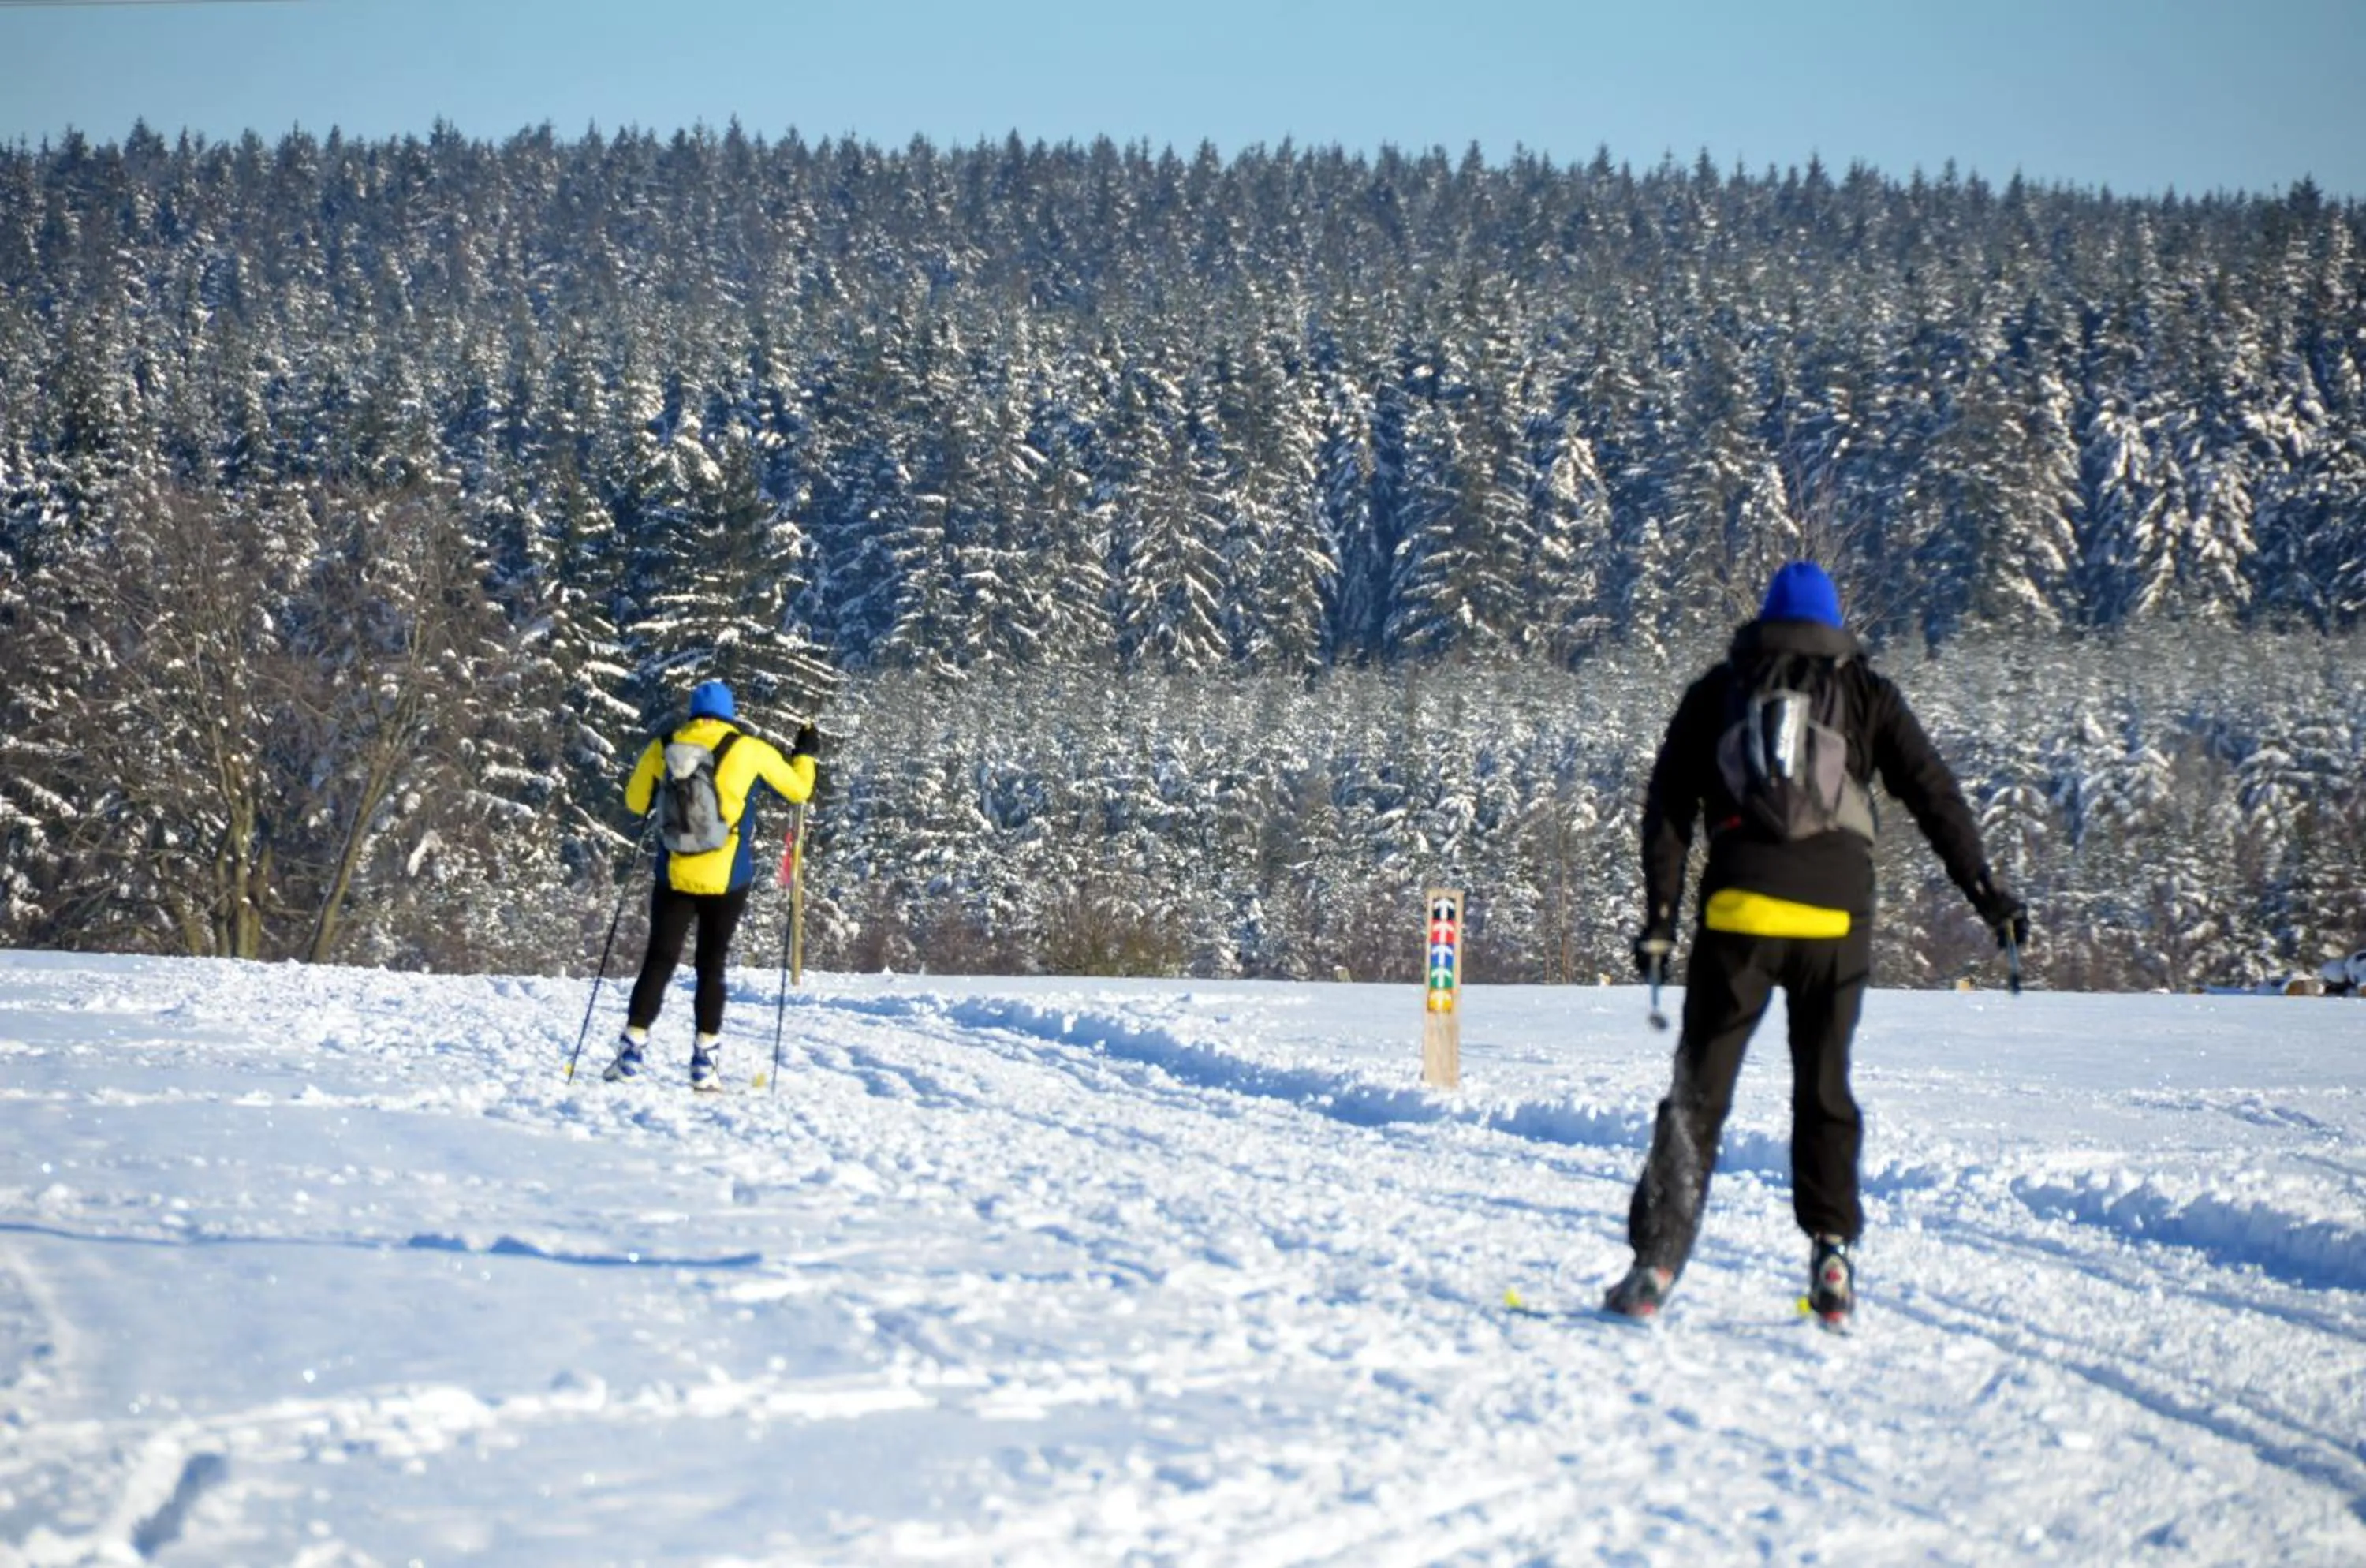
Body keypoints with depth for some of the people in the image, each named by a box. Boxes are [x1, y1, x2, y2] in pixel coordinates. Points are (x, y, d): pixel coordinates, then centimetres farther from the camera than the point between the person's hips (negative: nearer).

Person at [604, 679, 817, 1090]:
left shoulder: (663, 748, 1)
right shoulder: (750, 751, -4)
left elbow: (636, 801, 14)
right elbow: (797, 789, 8)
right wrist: (804, 754, 26)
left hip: (674, 876, 1)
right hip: (728, 880, -1)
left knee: (659, 961, 8)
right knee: (711, 965, 8)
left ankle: (632, 1050, 1)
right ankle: (706, 1060, 3)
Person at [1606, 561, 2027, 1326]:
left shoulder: (1716, 691, 15)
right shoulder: (1864, 693, 12)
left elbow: (1668, 809, 8)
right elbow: (1934, 793, 8)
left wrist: (1660, 914, 7)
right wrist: (1985, 891, 10)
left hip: (1738, 910, 0)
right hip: (1836, 914, 0)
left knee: (1699, 1088, 3)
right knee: (1824, 1090, 12)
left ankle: (1655, 1263, -6)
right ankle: (1832, 1256, 1)